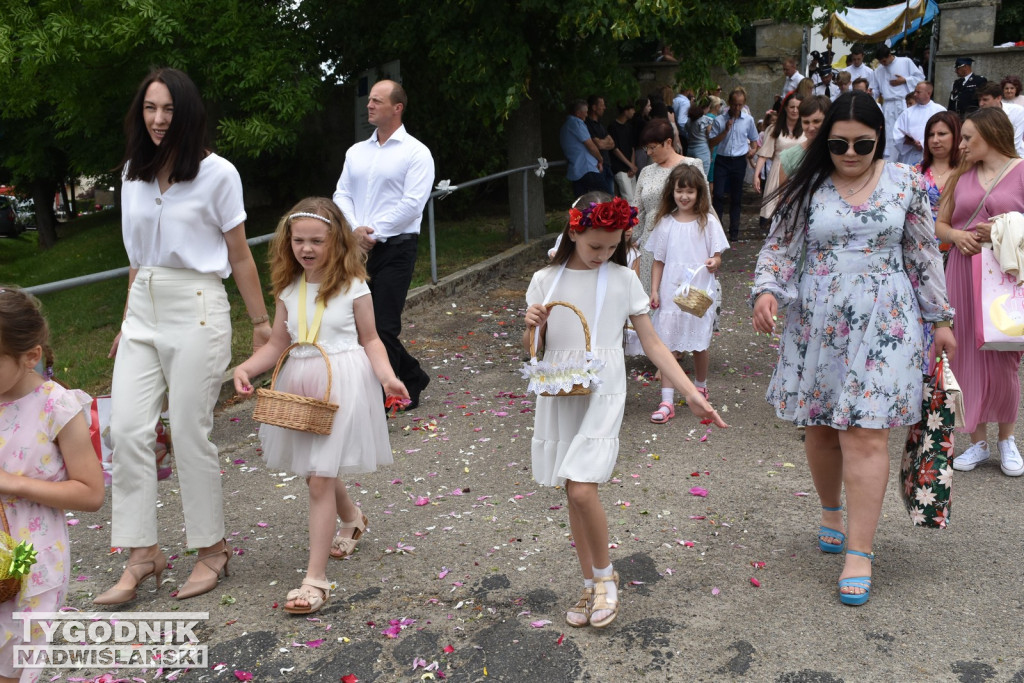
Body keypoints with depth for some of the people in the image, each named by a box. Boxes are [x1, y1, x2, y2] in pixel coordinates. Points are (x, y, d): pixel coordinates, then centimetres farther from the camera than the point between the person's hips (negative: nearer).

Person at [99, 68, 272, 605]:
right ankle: (142, 554, 10)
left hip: (196, 310, -5)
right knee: (126, 429, -1)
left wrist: (262, 325, 0)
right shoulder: (134, 173, 10)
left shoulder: (216, 173, -5)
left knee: (190, 433, -1)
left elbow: (239, 258, -1)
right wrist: (127, 322, 18)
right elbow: (137, 255, 17)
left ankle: (212, 549, 16)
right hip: (143, 311, 6)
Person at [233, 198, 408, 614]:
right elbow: (278, 343, 9)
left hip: (342, 384, -5)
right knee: (318, 472, 18)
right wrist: (246, 368, -7)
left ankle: (316, 578, 0)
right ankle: (352, 518, 51)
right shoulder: (288, 289, 6)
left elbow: (370, 339, 0)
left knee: (319, 479, -8)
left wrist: (387, 376, -16)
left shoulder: (353, 287, -6)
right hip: (300, 384, 6)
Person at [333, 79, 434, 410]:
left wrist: (374, 233, -14)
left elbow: (412, 204, -12)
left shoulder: (415, 152, -3)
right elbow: (341, 195, 12)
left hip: (395, 249, -6)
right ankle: (413, 378, 27)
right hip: (359, 248, 6)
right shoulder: (356, 152, 16)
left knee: (384, 327, -7)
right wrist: (355, 229, -7)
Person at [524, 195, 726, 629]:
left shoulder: (623, 279, -1)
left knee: (582, 490, -16)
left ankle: (604, 575, 11)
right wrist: (532, 326, -13)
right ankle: (592, 586, 26)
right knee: (573, 494, 8)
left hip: (602, 395, -3)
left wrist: (692, 394, -4)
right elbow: (531, 348, 10)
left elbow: (651, 343, 1)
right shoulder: (545, 281, 3)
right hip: (558, 395, 3)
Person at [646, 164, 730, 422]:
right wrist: (654, 291, -1)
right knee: (667, 346, -4)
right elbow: (658, 261, 7)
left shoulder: (708, 222, 0)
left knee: (700, 345, 10)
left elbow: (717, 257, 2)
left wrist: (714, 263, -21)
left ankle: (700, 387, 36)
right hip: (670, 293, 1)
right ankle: (667, 402, -2)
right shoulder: (665, 223, 4)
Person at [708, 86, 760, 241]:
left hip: (739, 161, 1)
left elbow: (754, 140, 16)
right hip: (722, 160, -1)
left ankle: (734, 230, 16)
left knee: (736, 197, 8)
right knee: (718, 195, -10)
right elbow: (711, 142, -2)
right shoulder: (720, 120, 0)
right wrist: (725, 130, -14)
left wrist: (753, 150, -6)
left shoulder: (749, 120, 4)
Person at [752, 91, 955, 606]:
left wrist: (939, 318, 9)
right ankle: (831, 513, 37)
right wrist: (766, 290, -20)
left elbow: (924, 256, 8)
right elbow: (779, 248, 0)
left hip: (881, 326, -1)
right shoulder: (806, 189, 1)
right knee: (820, 427, 11)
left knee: (865, 434, -6)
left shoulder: (905, 185, 3)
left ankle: (859, 553, 1)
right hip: (816, 325, 2)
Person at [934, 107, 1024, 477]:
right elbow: (939, 224, 14)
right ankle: (978, 441, 18)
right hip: (962, 272, 4)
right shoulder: (962, 176, 11)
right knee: (967, 356, 6)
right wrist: (957, 236, -5)